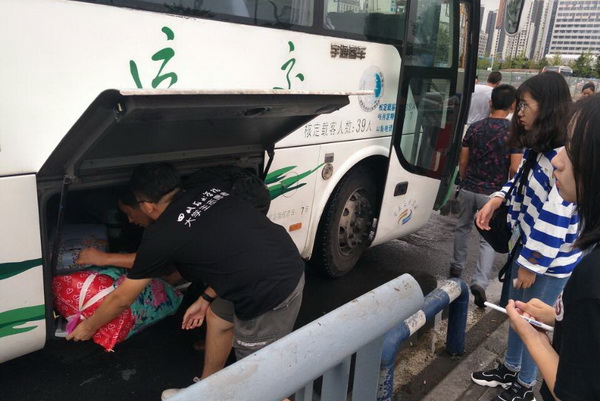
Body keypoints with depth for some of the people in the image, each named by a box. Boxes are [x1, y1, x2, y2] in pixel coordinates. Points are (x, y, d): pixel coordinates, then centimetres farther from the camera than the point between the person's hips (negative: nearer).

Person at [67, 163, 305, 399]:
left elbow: (121, 298, 9)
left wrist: (88, 326, 26)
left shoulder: (160, 235, -5)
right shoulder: (210, 192, 10)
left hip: (270, 294, -8)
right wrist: (205, 299, 23)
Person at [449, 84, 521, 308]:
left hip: (468, 189, 3)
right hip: (493, 194, -3)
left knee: (463, 228, 23)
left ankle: (457, 267, 37)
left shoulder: (475, 128, 1)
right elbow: (514, 168, -12)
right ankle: (479, 282, -5)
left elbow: (463, 161, 5)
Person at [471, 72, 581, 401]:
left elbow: (556, 219, -27)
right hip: (526, 246, 9)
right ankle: (510, 369, 43)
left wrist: (532, 264, -20)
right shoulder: (537, 148, 4)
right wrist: (495, 201, -3)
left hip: (549, 260, -9)